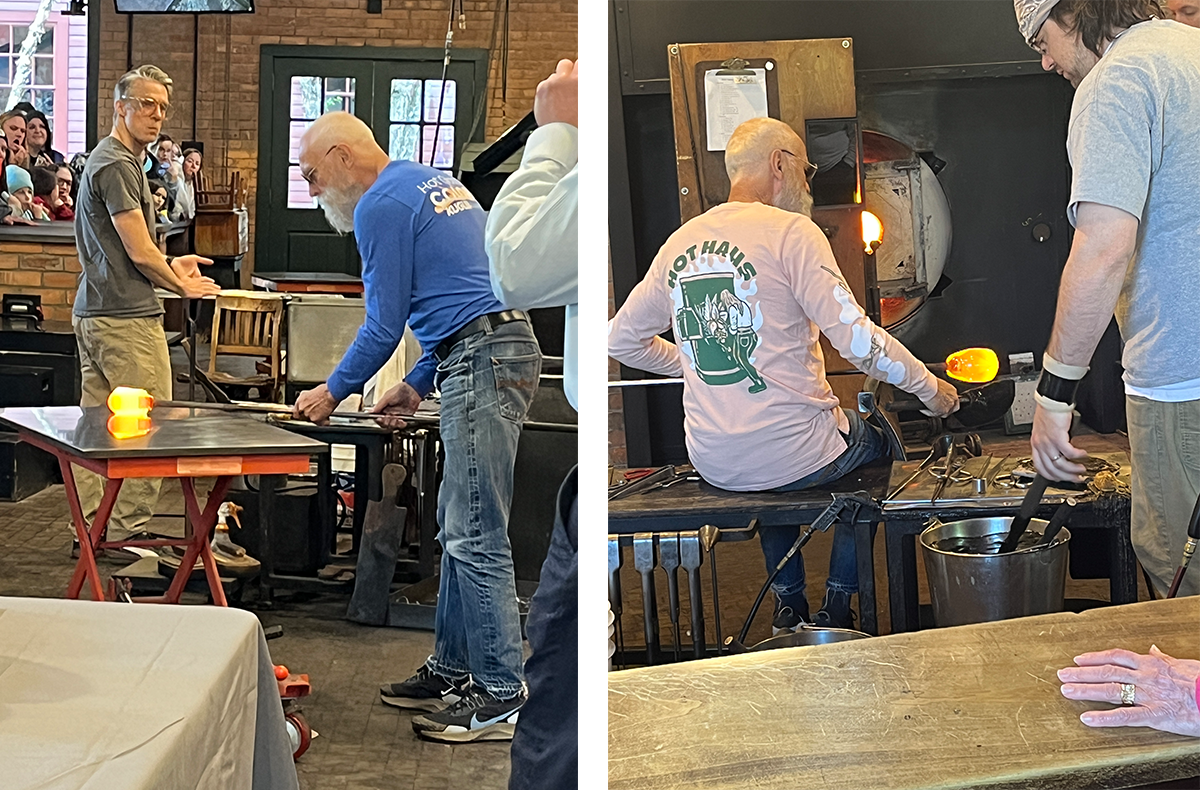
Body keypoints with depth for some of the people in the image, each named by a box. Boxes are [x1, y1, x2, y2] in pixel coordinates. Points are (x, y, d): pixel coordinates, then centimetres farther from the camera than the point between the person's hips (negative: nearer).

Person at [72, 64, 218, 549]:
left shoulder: (104, 160, 19)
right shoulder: (118, 165, -15)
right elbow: (140, 253, -16)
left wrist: (170, 267, 18)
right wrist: (181, 286, 0)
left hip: (93, 313, 11)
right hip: (127, 319, -11)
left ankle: (90, 529, 18)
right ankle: (126, 535, -1)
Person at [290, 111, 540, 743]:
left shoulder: (380, 205, -7)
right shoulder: (430, 182, 23)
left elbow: (384, 324, -7)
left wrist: (331, 392, 6)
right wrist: (418, 384, 23)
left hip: (482, 363, -11)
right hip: (505, 345, 11)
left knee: (476, 536, -8)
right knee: (459, 527, 14)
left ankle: (501, 697, -4)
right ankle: (452, 671, 21)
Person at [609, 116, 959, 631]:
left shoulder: (679, 245, 6)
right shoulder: (790, 231, -11)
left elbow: (620, 340, 16)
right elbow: (856, 340, -17)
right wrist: (931, 390, -3)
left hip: (713, 465, 5)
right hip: (796, 457, -5)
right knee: (876, 438, 26)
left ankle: (788, 604, 37)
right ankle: (837, 605, 28)